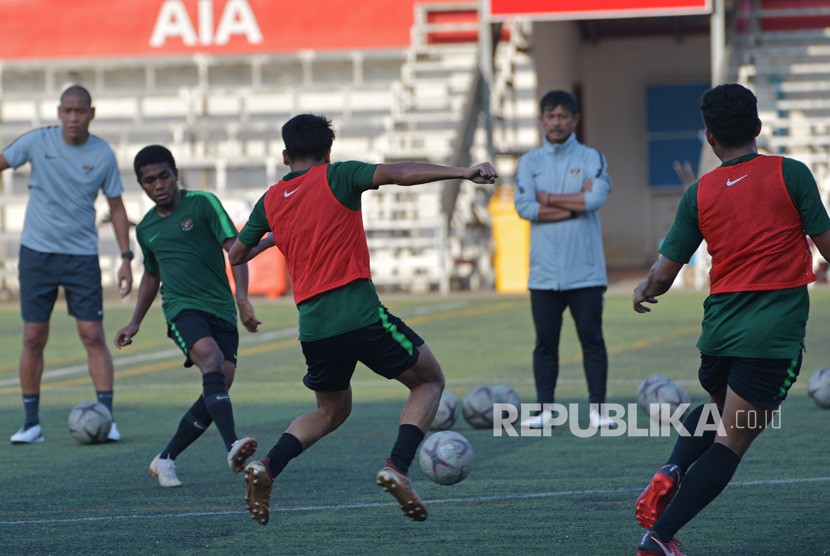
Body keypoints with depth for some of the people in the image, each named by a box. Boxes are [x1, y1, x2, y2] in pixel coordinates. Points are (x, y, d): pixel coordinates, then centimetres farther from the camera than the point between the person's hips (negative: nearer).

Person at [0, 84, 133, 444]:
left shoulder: (103, 155, -1)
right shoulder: (37, 142, -3)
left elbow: (116, 207, 7)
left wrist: (126, 258, 2)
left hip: (82, 256, 0)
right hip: (36, 253, 0)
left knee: (93, 335, -7)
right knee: (33, 338, 1)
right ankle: (31, 424, 8)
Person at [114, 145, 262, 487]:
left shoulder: (203, 204, 1)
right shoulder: (146, 228, 15)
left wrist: (242, 298, -18)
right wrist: (135, 323, 29)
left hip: (221, 310, 0)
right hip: (182, 308, 0)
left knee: (218, 389, -10)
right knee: (211, 358, -29)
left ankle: (165, 460, 7)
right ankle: (232, 448, -45)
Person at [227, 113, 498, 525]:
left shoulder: (270, 201, 13)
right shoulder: (337, 177, 1)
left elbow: (237, 255, 23)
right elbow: (398, 174, -15)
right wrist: (462, 172, -18)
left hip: (312, 325, 5)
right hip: (360, 314, -5)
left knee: (331, 410, 26)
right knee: (429, 382, 12)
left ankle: (267, 467, 3)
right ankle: (397, 467, -10)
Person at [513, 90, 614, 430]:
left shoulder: (591, 158, 5)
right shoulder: (529, 162, 8)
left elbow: (597, 197, -14)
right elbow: (524, 207, -7)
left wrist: (550, 200, -8)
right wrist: (575, 204, -9)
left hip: (586, 271, -2)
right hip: (544, 271, 2)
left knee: (592, 338, -2)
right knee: (545, 342, 3)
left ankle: (597, 408, 2)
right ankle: (545, 409, 8)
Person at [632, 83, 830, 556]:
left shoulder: (700, 193, 5)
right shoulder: (790, 174, -4)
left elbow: (665, 272, 8)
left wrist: (644, 292, 30)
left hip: (720, 323, 4)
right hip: (775, 332, -4)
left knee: (720, 409, 31)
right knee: (732, 441, -1)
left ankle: (671, 474, 5)